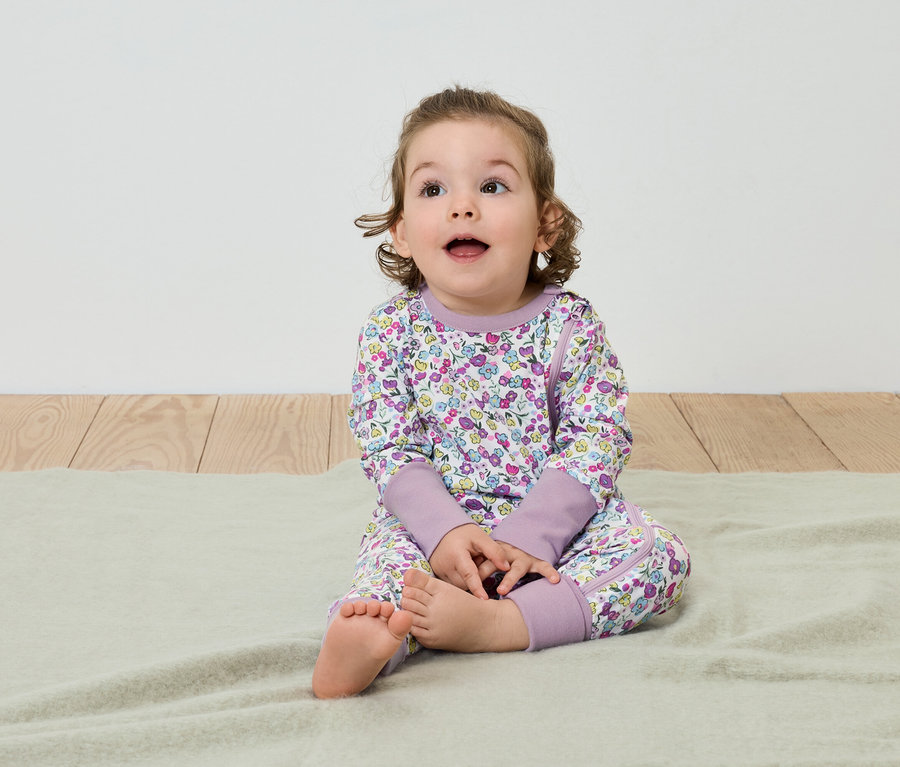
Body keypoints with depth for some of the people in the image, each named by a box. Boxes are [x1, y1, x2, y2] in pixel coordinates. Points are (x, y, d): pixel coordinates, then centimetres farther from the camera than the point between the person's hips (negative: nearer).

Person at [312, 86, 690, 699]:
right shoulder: (392, 331, -4)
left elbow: (595, 442, -12)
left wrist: (528, 538, -25)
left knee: (658, 553, -23)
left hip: (555, 520, 1)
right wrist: (446, 532, -26)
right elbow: (389, 452, -8)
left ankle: (494, 623, -36)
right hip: (436, 522, 0)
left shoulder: (570, 324, -6)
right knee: (388, 552, -29)